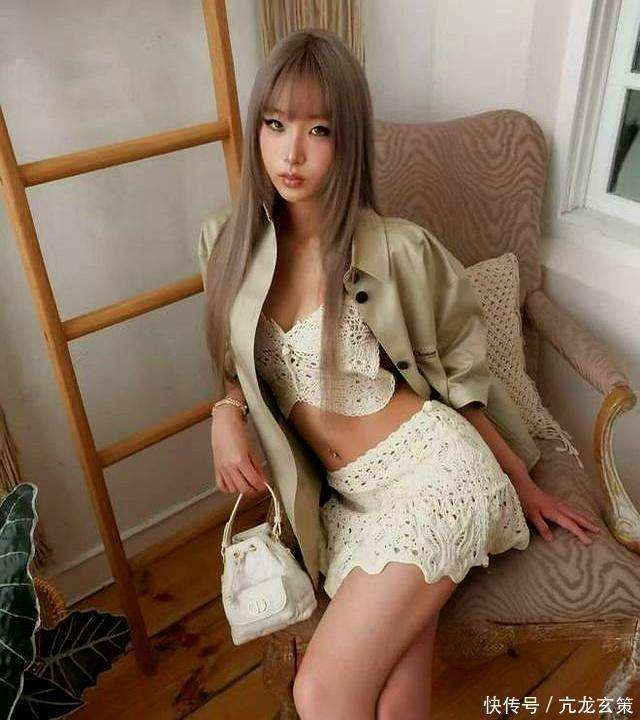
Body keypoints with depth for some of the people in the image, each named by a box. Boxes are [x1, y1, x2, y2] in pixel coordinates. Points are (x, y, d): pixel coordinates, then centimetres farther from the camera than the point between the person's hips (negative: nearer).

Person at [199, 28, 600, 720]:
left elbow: (458, 377, 2)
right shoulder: (228, 242, 2)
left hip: (435, 469, -4)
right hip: (351, 499, 4)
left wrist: (523, 484, 10)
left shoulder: (396, 249, -11)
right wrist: (226, 411, -5)